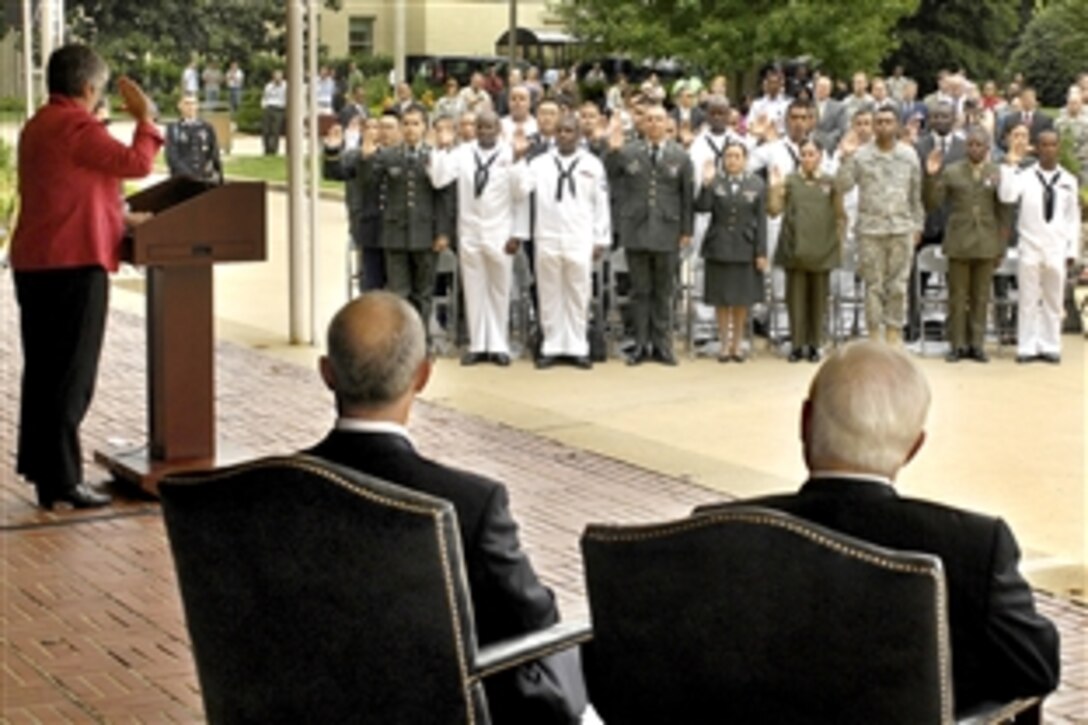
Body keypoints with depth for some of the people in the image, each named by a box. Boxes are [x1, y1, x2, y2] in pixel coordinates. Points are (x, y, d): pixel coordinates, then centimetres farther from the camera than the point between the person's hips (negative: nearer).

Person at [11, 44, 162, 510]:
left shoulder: (37, 126, 17)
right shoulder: (77, 127, -15)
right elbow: (136, 163, -17)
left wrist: (118, 215, 28)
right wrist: (145, 117, -3)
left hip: (34, 264, 10)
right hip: (75, 264, -10)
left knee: (42, 370, 14)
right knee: (71, 375, -5)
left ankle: (39, 467, 20)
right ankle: (62, 480, -3)